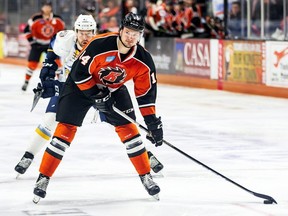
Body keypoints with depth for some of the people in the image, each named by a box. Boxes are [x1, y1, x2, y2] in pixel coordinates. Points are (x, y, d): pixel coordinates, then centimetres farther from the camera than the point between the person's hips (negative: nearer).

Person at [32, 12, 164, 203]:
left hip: (114, 89, 4)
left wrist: (152, 121, -13)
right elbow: (79, 72, -25)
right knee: (66, 130, -9)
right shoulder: (100, 45, -33)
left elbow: (146, 93, -10)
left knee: (129, 129, -5)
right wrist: (96, 94, -26)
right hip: (81, 85, -3)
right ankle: (43, 178, -1)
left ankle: (146, 176, 10)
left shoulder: (143, 60, -19)